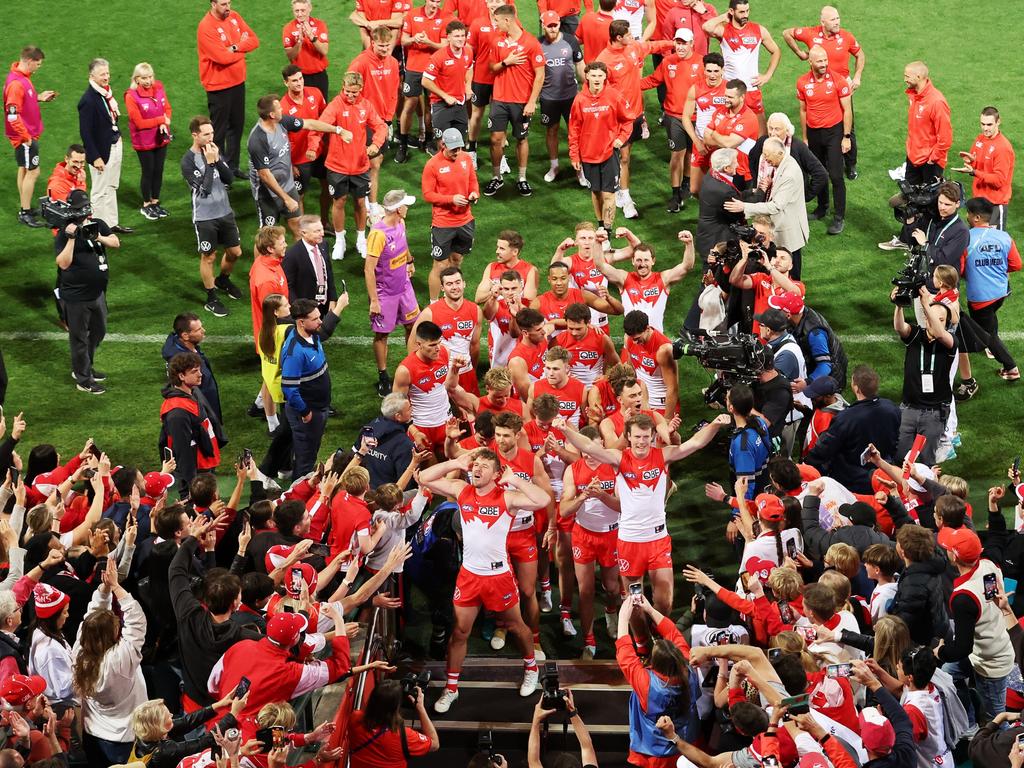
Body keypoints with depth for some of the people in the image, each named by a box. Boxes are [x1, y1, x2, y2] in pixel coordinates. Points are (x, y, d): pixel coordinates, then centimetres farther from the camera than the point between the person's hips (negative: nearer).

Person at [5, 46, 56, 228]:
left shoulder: (23, 77, 6)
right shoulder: (16, 83, -26)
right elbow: (12, 115, -27)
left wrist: (39, 97, 6)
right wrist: (26, 137, -21)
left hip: (28, 134, 10)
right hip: (24, 136, -10)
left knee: (24, 170, 17)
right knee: (32, 172, -4)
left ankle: (25, 209, 28)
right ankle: (25, 213, 3)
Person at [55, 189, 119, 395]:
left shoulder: (98, 225, 2)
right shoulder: (64, 234, -16)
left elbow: (116, 242, -5)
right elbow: (63, 263, -25)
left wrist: (99, 237, -23)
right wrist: (71, 238, -33)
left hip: (98, 292, 7)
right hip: (76, 297, -7)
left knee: (98, 331, 23)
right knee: (79, 338, 6)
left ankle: (85, 368, 42)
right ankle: (83, 380, 17)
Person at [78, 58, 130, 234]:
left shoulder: (106, 91, 1)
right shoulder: (88, 100, -23)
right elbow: (85, 132, -22)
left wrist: (118, 135, 6)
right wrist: (95, 158, -21)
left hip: (115, 145, 9)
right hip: (101, 151, -9)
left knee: (111, 187, 21)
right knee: (100, 192, 4)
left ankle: (112, 223, 34)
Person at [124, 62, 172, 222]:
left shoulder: (158, 88, -4)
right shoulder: (131, 96, -19)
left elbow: (167, 109, 1)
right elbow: (139, 123, -18)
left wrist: (164, 124, -18)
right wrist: (161, 120, -19)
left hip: (161, 138, 5)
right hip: (144, 142, -5)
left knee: (158, 171, 14)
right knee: (148, 172, 7)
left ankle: (155, 202, 30)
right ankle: (146, 205, 24)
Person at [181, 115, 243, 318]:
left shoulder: (214, 151, 2)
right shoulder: (188, 161, -17)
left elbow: (229, 179, -3)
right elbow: (203, 188, -24)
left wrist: (217, 160, -16)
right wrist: (209, 163, -23)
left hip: (225, 212, 6)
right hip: (205, 217, -6)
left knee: (235, 252, 16)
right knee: (209, 257, 6)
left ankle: (223, 280, 44)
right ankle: (211, 299, 20)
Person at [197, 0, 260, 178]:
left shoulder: (234, 17, 3)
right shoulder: (206, 27, -21)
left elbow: (254, 40, 0)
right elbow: (222, 57, -27)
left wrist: (235, 47, -18)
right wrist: (242, 49, -9)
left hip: (238, 81, 7)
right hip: (219, 86, -7)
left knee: (237, 125, 16)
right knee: (219, 130, 3)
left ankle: (232, 166, 28)